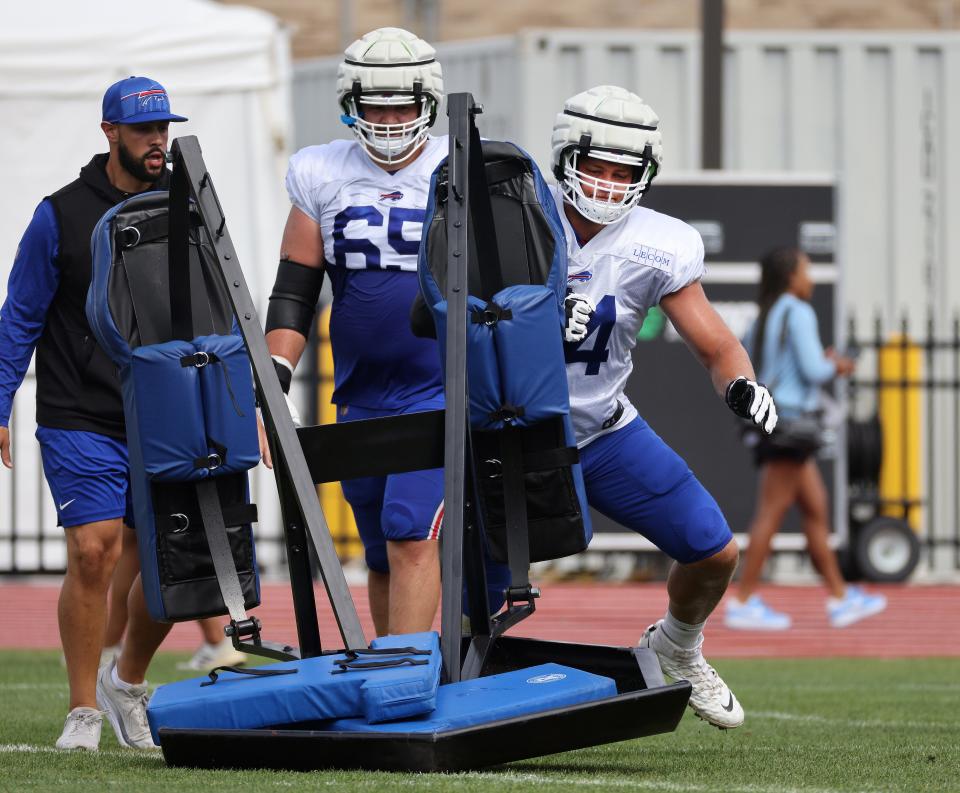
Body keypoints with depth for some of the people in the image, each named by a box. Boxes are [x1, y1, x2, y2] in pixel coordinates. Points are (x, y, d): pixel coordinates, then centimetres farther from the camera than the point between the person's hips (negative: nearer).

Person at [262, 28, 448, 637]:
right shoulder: (322, 178, 5)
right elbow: (294, 295, 8)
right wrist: (270, 390, -1)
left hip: (440, 392, -4)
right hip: (360, 398, 4)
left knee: (412, 534, -18)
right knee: (382, 557, 10)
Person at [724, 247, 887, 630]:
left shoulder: (766, 318, 15)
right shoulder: (798, 313, -11)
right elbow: (813, 370, -19)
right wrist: (836, 366, 3)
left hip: (771, 421, 10)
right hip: (790, 421, -10)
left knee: (817, 509, 12)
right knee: (771, 512, -8)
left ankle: (839, 598, 14)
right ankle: (743, 602, -8)